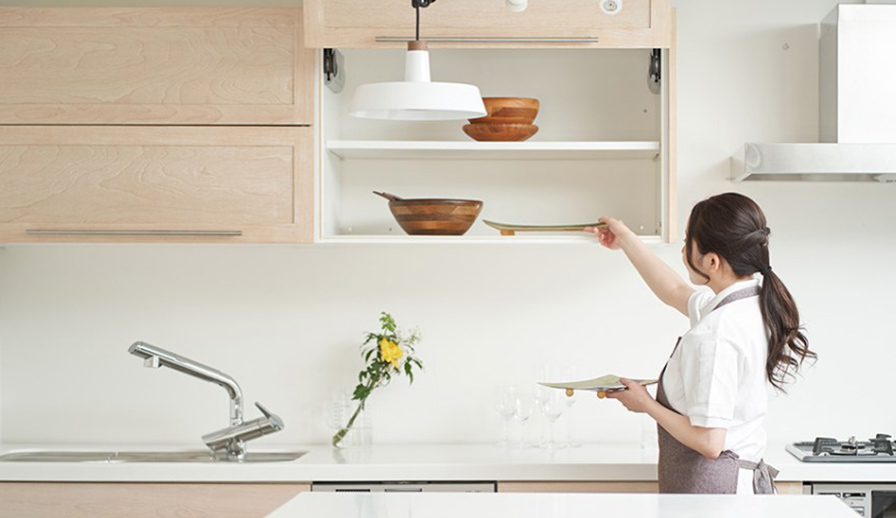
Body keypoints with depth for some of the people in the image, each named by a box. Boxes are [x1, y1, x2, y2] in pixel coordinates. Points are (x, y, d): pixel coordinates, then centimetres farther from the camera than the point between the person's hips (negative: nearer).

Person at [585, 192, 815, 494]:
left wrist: (646, 404, -7)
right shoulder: (754, 307, 7)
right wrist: (625, 240, 37)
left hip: (711, 488, -9)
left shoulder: (713, 335, -22)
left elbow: (709, 442, -22)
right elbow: (675, 291, 27)